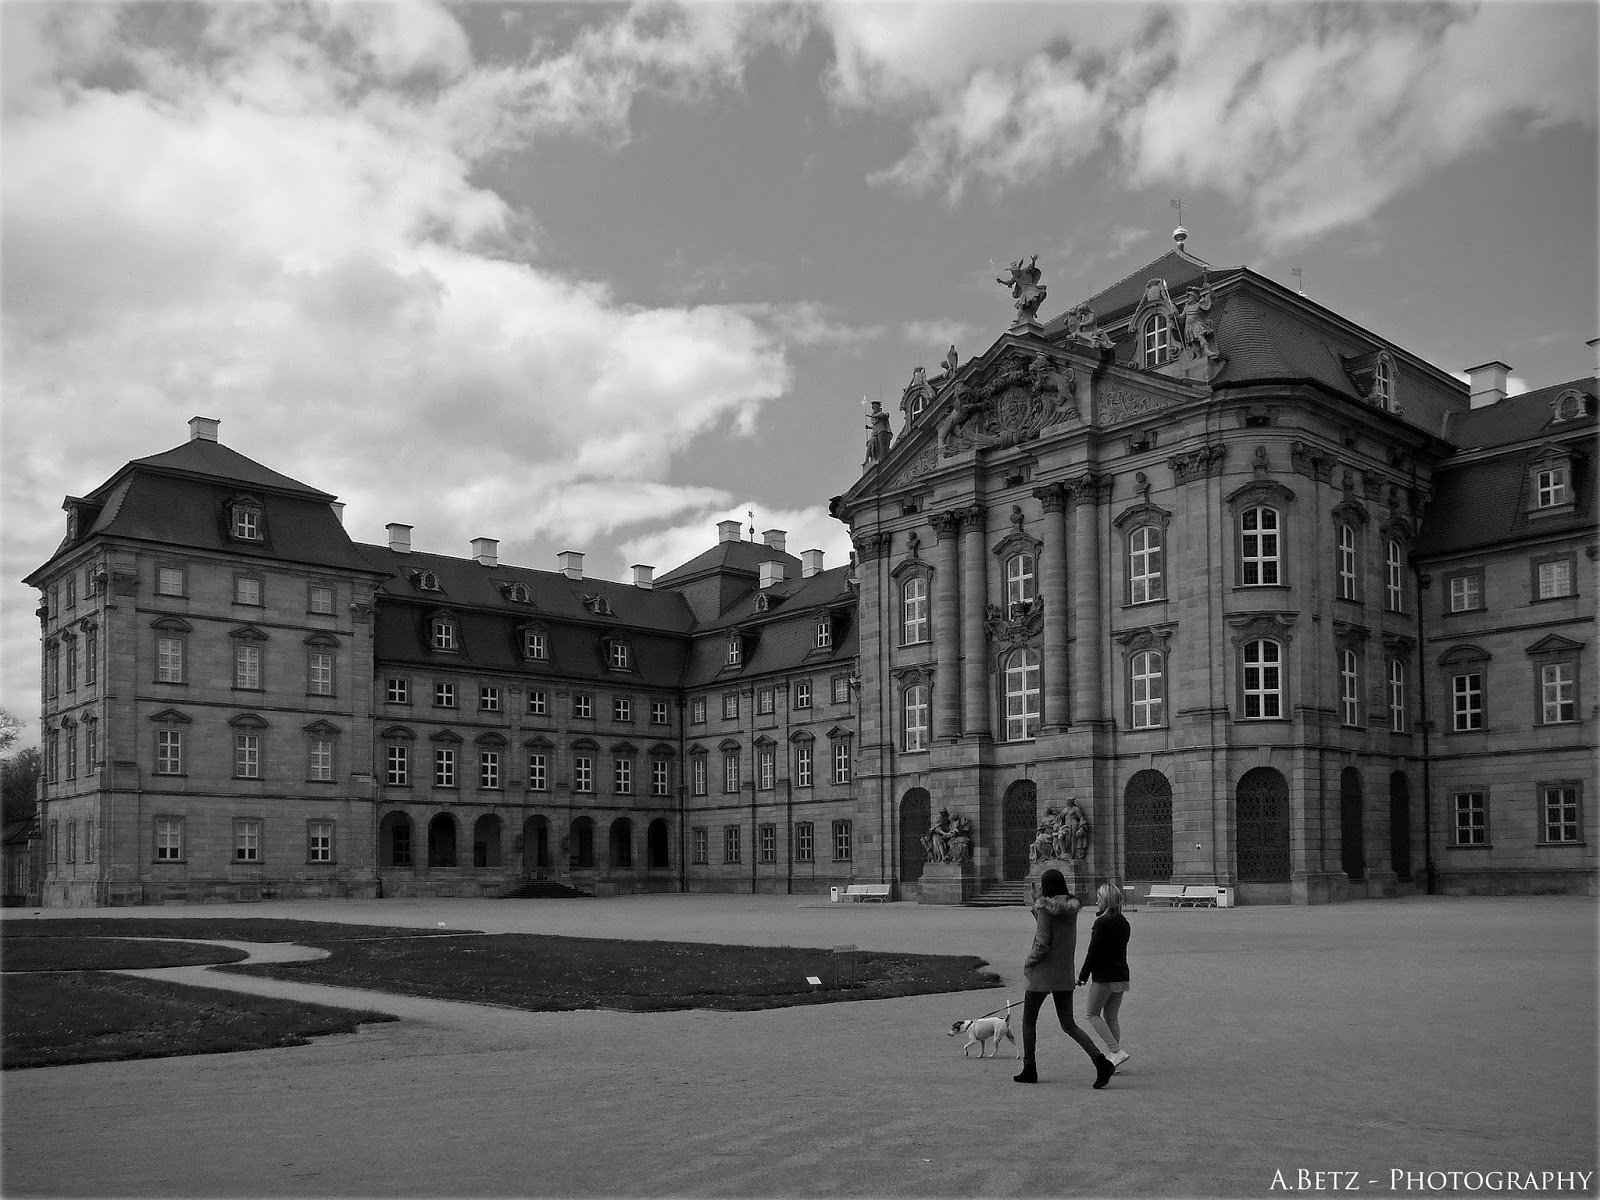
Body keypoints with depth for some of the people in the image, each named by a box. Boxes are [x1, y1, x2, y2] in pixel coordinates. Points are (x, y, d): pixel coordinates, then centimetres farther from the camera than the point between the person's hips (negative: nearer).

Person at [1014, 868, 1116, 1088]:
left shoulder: (1045, 909, -15)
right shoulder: (1071, 908, 6)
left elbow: (1042, 944, -20)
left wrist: (1027, 963, -4)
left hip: (1043, 973, -6)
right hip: (1065, 975, 6)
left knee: (1028, 1021, 12)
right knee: (1069, 1025, 9)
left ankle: (1029, 1069, 16)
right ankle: (1100, 1061, -9)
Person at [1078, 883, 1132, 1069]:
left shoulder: (1102, 922, -15)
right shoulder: (1124, 923, 9)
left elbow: (1093, 952, -15)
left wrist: (1083, 975, -7)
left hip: (1104, 976, -8)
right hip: (1121, 976, 8)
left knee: (1092, 1015, 3)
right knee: (1111, 1018, 14)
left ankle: (1116, 1051, -9)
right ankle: (1111, 1055, 13)